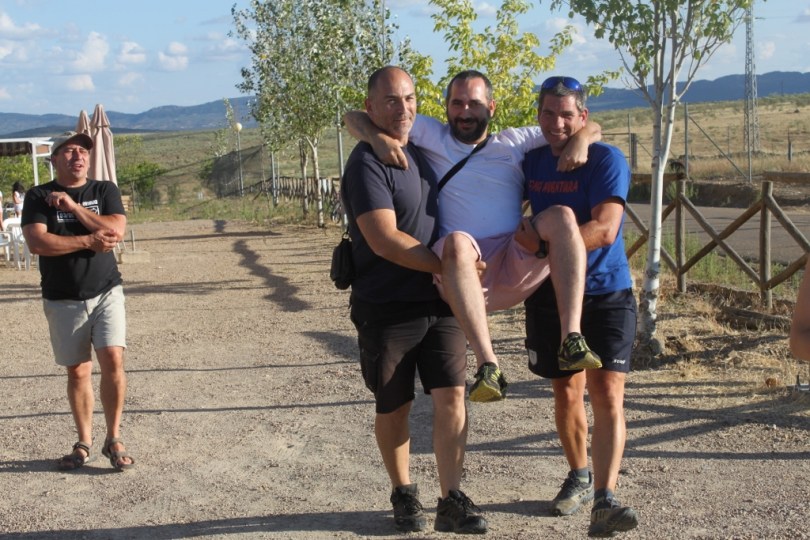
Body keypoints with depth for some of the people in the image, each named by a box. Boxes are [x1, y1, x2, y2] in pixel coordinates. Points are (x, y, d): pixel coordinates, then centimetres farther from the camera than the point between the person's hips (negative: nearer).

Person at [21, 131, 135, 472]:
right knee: (78, 372, 5)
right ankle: (84, 443, 20)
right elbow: (37, 242, -14)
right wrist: (88, 241, -16)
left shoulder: (105, 191, 5)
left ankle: (114, 439, 1)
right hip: (63, 301, 0)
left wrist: (73, 206, -14)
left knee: (113, 361, -13)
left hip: (106, 293, 0)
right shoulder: (38, 196, 0)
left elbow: (116, 230, -12)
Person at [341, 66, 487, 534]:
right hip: (388, 309, -5)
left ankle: (452, 501, 5)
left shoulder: (423, 151, 10)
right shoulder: (367, 163, -14)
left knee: (451, 395, -2)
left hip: (440, 302, 6)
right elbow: (385, 240, -22)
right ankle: (404, 493, 27)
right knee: (394, 407, 8)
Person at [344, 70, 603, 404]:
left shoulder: (516, 142, 20)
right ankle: (487, 365, -45)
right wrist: (378, 138, -9)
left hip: (516, 270, 2)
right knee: (457, 242, -38)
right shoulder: (431, 136, 15)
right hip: (463, 273, -2)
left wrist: (580, 140, -1)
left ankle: (571, 339, -37)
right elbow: (354, 119, 13)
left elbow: (589, 127, 23)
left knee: (562, 216, -25)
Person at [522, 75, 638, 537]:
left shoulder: (606, 160, -13)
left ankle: (605, 500, -18)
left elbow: (604, 229, -26)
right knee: (567, 393, 14)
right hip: (551, 295, 5)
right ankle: (579, 477, 33)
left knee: (608, 394, -13)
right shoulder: (531, 162, 5)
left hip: (606, 294, -5)